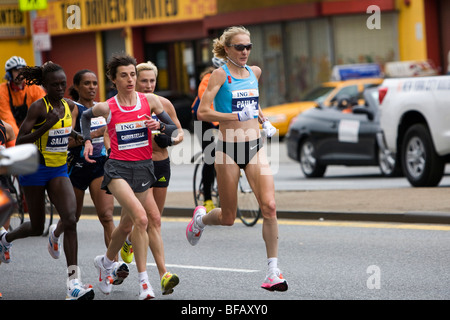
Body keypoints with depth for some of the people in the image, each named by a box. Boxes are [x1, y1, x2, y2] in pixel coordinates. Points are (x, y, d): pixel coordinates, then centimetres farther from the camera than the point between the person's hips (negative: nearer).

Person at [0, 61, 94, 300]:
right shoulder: (38, 107, -15)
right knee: (37, 227, 8)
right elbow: (20, 142, -21)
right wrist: (46, 126, -30)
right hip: (35, 169, -4)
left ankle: (73, 281, -18)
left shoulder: (69, 105, 3)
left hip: (59, 170, 4)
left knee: (70, 219, -15)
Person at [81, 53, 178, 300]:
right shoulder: (106, 108, -2)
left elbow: (174, 129, 7)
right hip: (118, 168, -4)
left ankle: (106, 261, 45)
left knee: (127, 225, 15)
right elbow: (85, 116, 20)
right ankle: (144, 281, -20)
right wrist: (87, 141, 8)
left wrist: (159, 126, -13)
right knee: (141, 217, -24)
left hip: (143, 168, 4)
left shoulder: (149, 101, 1)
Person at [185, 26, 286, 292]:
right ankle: (200, 218, 41)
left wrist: (264, 120, 14)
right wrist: (237, 116, -22)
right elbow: (202, 112, -14)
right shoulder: (221, 74, -7)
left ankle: (274, 270, -11)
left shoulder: (255, 72, 10)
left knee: (269, 206, -14)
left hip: (255, 147, 4)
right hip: (229, 149, -4)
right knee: (228, 218, 5)